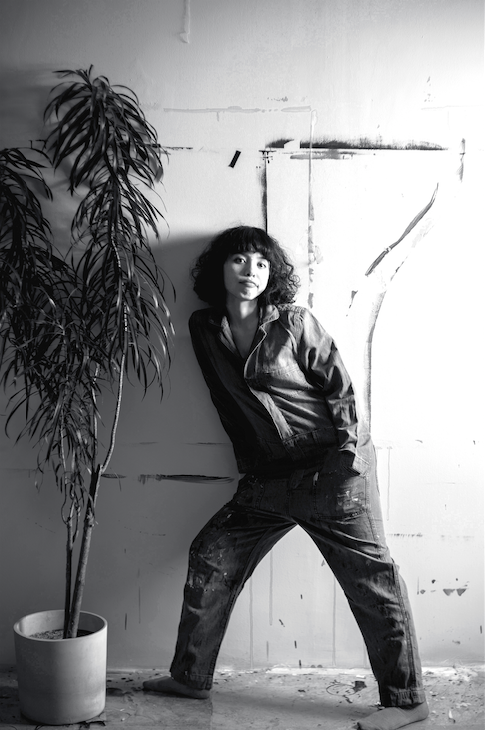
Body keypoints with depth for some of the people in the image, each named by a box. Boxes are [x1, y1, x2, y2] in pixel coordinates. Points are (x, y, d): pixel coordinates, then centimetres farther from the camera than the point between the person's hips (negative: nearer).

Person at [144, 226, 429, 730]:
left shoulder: (294, 324, -6)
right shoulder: (204, 330, 6)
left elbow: (340, 386, -2)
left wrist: (349, 447, -12)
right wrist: (250, 466, 12)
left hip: (333, 470, -5)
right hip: (267, 481, 5)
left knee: (372, 580, -1)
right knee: (210, 557, 6)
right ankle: (190, 677, 22)